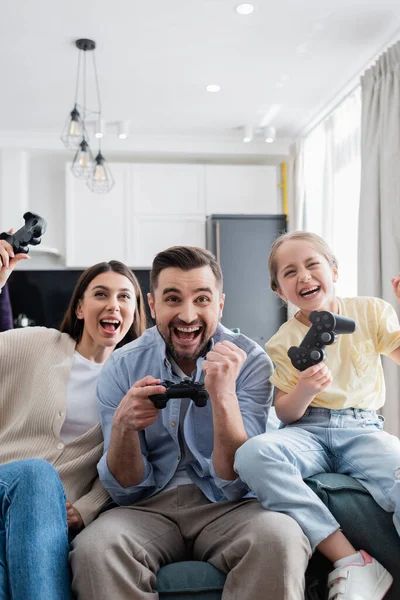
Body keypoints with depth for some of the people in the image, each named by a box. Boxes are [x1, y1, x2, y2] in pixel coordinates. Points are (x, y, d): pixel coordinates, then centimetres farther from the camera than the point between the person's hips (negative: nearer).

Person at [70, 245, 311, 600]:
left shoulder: (250, 360, -8)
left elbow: (233, 486, -12)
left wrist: (223, 397, -28)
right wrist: (122, 426, -23)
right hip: (149, 507, 1)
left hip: (226, 507, 0)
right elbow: (126, 491, -2)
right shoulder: (122, 367, -3)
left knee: (280, 538, -32)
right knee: (93, 548, -31)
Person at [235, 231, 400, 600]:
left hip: (363, 429, -1)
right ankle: (352, 562, -27)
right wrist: (304, 391, -18)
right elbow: (286, 414, 5)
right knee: (252, 454, -34)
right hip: (308, 431, 2)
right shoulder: (283, 342, 7)